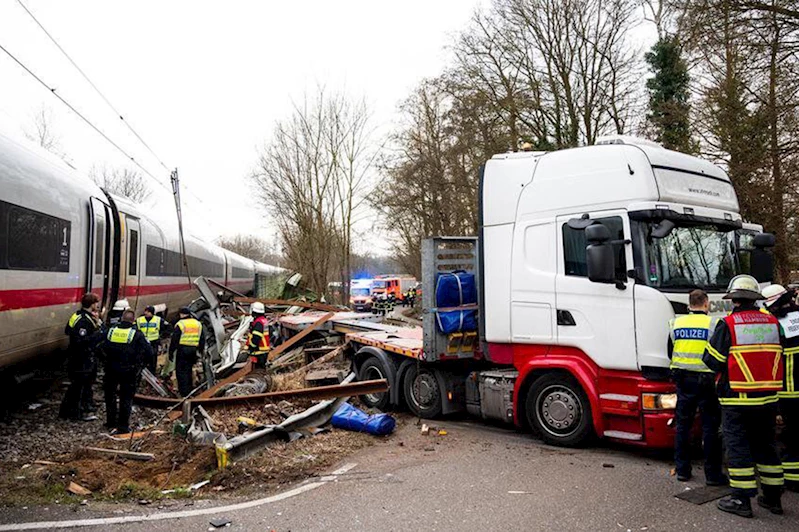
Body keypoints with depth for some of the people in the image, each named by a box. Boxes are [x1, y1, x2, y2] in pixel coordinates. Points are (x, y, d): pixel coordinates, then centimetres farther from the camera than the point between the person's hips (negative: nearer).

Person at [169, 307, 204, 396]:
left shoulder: (180, 324, -7)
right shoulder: (198, 324, 11)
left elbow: (174, 340, -7)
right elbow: (202, 340, 16)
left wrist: (171, 352, -1)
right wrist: (200, 350, 22)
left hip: (182, 350, -5)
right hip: (193, 351, 5)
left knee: (181, 371, 1)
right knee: (188, 370, 17)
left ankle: (184, 391, -4)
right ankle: (189, 388, 22)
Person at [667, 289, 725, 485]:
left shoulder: (676, 323, 4)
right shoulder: (714, 324, -9)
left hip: (683, 379, 4)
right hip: (707, 380, -4)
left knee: (683, 425, 11)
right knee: (711, 427, 4)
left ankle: (682, 469, 17)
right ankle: (712, 474, 9)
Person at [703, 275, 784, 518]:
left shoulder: (727, 325, -12)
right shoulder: (772, 323, 3)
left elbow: (712, 360, -11)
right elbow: (778, 357, 12)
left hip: (736, 399, -5)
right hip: (768, 398, 5)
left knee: (737, 446, 2)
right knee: (765, 446, 16)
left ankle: (742, 500, 5)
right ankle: (773, 497, 25)